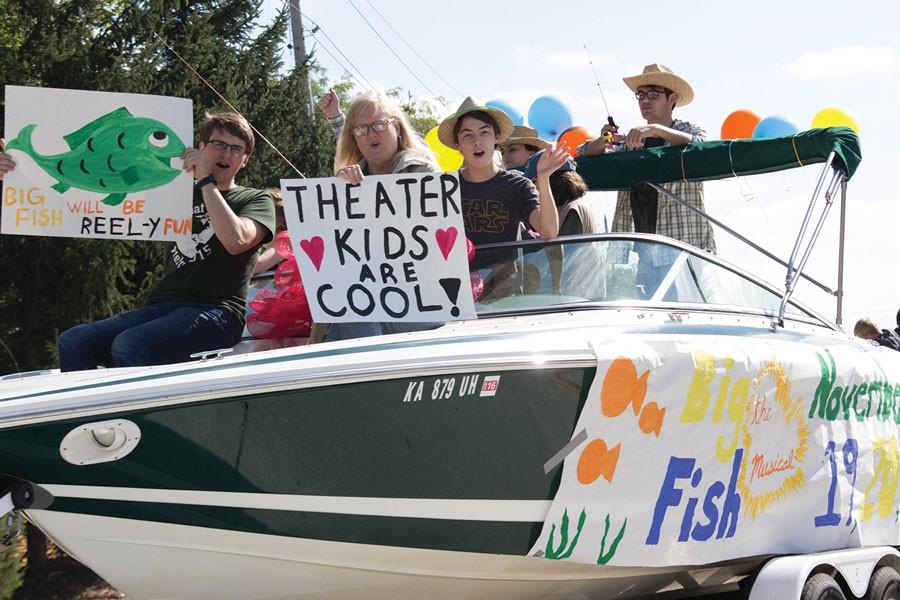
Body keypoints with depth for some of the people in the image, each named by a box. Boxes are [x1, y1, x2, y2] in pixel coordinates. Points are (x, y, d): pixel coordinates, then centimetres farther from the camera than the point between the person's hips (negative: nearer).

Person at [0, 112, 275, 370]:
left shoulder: (255, 200, 11)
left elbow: (235, 241, -12)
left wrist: (206, 180, -7)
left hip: (216, 312, -5)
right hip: (162, 306, 5)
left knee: (128, 345, -32)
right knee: (74, 341, -19)